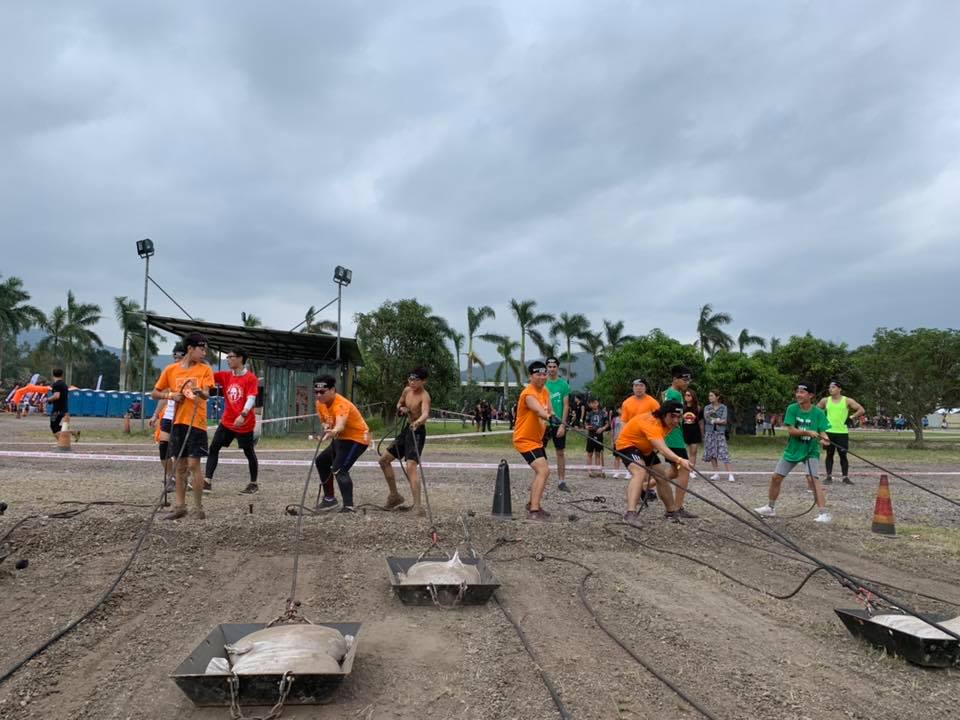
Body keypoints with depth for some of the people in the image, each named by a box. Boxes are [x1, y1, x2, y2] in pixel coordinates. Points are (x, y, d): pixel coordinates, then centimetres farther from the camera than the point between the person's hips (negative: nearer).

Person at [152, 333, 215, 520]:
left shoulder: (205, 369, -1)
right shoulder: (171, 369, 6)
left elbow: (206, 394, -14)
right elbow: (154, 394, 12)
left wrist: (200, 392, -37)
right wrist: (170, 395, -6)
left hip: (196, 423, -3)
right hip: (178, 422, 3)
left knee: (193, 464, -6)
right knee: (180, 466, 10)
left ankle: (198, 507, 4)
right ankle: (180, 505, 19)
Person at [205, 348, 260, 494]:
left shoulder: (251, 378, -11)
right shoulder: (225, 375, 6)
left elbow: (251, 399, -20)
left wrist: (243, 415, -34)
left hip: (245, 423, -5)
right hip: (227, 422, 5)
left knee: (249, 453, 6)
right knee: (213, 448, -4)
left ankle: (253, 484, 20)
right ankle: (207, 481, -1)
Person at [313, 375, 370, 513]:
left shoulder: (341, 404, -31)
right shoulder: (320, 403, -4)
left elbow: (340, 425, -50)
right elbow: (325, 421, 13)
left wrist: (333, 432, -72)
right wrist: (326, 426, -11)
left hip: (357, 438, -10)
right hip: (341, 438, 10)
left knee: (339, 469, -25)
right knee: (321, 462, 20)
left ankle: (348, 507, -27)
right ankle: (329, 498, 33)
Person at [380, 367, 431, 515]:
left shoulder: (424, 396, -19)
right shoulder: (407, 390, 5)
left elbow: (425, 413, -39)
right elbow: (399, 404, 23)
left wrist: (418, 421, -61)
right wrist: (401, 408, -2)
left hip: (417, 432, -9)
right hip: (406, 430, 9)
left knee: (411, 466, -25)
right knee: (384, 460, 14)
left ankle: (417, 505, -26)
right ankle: (394, 495, 26)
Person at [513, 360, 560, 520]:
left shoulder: (545, 391, 5)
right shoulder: (528, 394, -24)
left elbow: (549, 410, 12)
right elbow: (539, 409, -43)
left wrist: (551, 420, -9)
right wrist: (550, 418, -63)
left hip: (536, 439, 10)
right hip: (525, 440, -10)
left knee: (543, 472, 23)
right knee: (543, 471, -23)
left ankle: (532, 504, 41)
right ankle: (534, 511, -25)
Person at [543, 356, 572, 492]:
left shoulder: (564, 384, 2)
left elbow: (566, 406, 1)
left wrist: (562, 424, -8)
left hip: (559, 424, 1)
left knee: (561, 453, 6)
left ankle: (562, 482, 12)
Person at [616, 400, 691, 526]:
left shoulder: (666, 421, -11)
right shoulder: (652, 424, -38)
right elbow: (662, 449, -54)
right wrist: (679, 460, -69)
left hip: (645, 448, 9)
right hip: (627, 444, -9)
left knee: (662, 477, 13)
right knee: (640, 472, -34)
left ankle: (672, 511, 33)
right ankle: (630, 514, -44)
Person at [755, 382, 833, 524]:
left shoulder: (818, 413, -11)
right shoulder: (792, 408, -9)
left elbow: (822, 432, -11)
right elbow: (791, 430, -16)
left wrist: (824, 439, -34)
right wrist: (808, 432, -30)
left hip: (811, 451, -3)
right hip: (792, 450, 3)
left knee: (812, 479, -22)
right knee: (776, 477, 6)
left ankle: (824, 514, -18)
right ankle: (770, 508, 25)